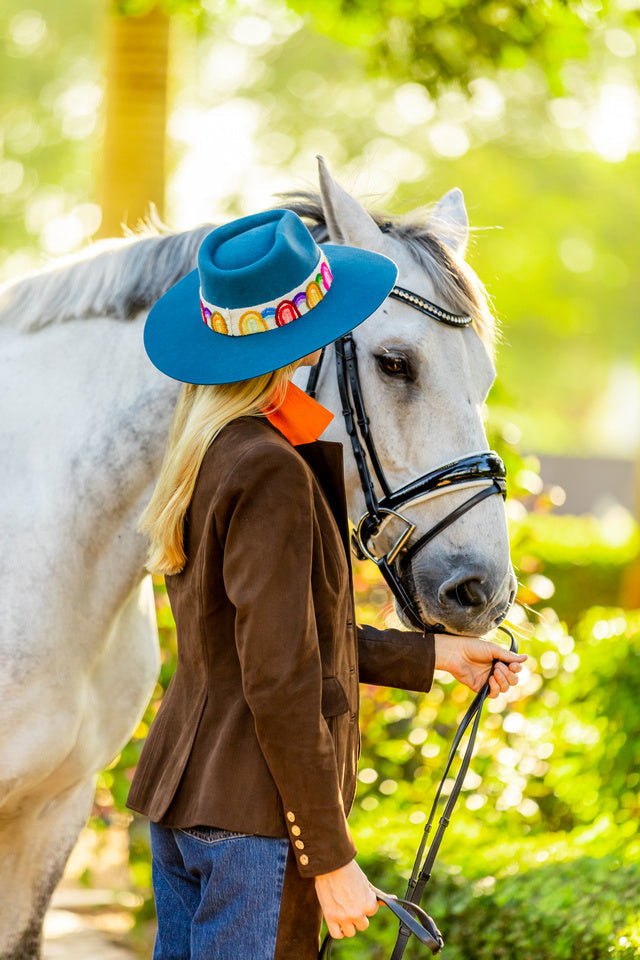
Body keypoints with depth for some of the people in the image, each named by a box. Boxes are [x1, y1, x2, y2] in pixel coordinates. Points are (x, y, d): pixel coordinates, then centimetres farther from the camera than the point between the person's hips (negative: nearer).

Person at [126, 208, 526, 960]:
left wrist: (434, 655, 23)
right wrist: (331, 858, -16)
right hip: (252, 813, -10)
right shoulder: (272, 473, -19)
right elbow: (280, 686, -20)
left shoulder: (208, 459, 10)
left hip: (177, 787, 10)